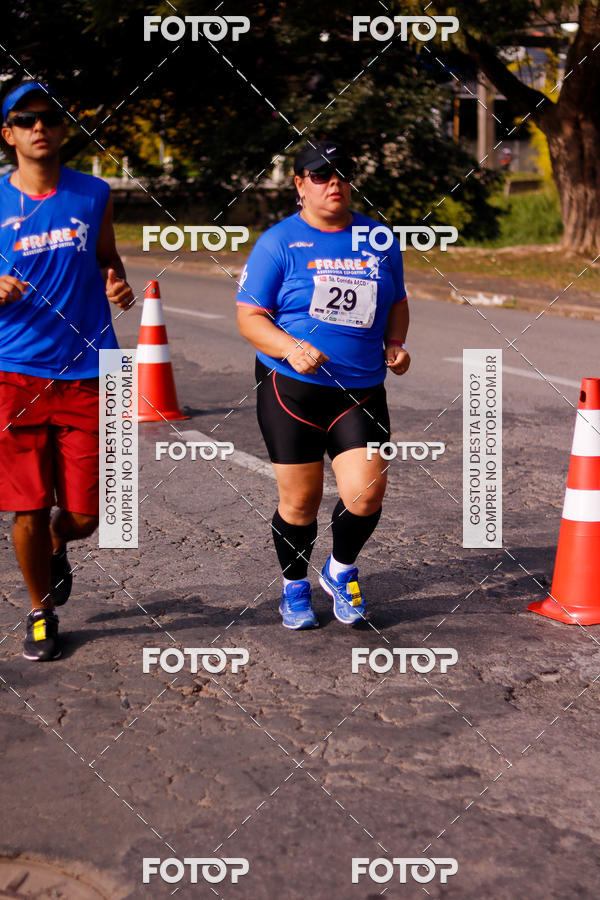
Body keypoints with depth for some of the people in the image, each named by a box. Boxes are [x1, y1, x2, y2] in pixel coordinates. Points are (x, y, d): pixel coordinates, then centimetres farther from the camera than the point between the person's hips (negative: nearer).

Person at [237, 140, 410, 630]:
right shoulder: (279, 242, -2)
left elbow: (397, 304, 23)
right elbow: (249, 316, -4)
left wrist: (395, 344, 4)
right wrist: (290, 348, -20)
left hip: (362, 392, 3)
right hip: (292, 389, -2)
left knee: (367, 493, -10)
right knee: (300, 500, 3)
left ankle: (342, 571, 20)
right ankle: (295, 587, 29)